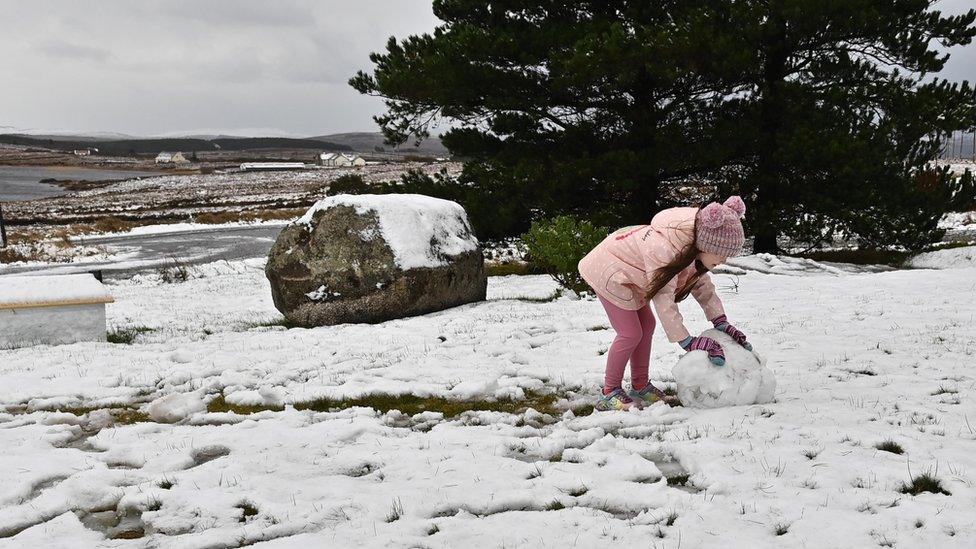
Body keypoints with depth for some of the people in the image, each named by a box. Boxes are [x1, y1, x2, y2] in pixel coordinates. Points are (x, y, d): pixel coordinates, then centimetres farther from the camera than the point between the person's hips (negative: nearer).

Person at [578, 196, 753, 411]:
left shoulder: (695, 246, -11)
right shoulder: (664, 249, -39)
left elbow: (702, 284, 0)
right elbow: (663, 299, -34)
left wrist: (721, 323, -8)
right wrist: (688, 341, -30)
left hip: (625, 271, 9)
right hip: (607, 272, -9)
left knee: (647, 324, 9)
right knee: (630, 333, -10)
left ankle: (640, 387, 19)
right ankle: (609, 393, 1)